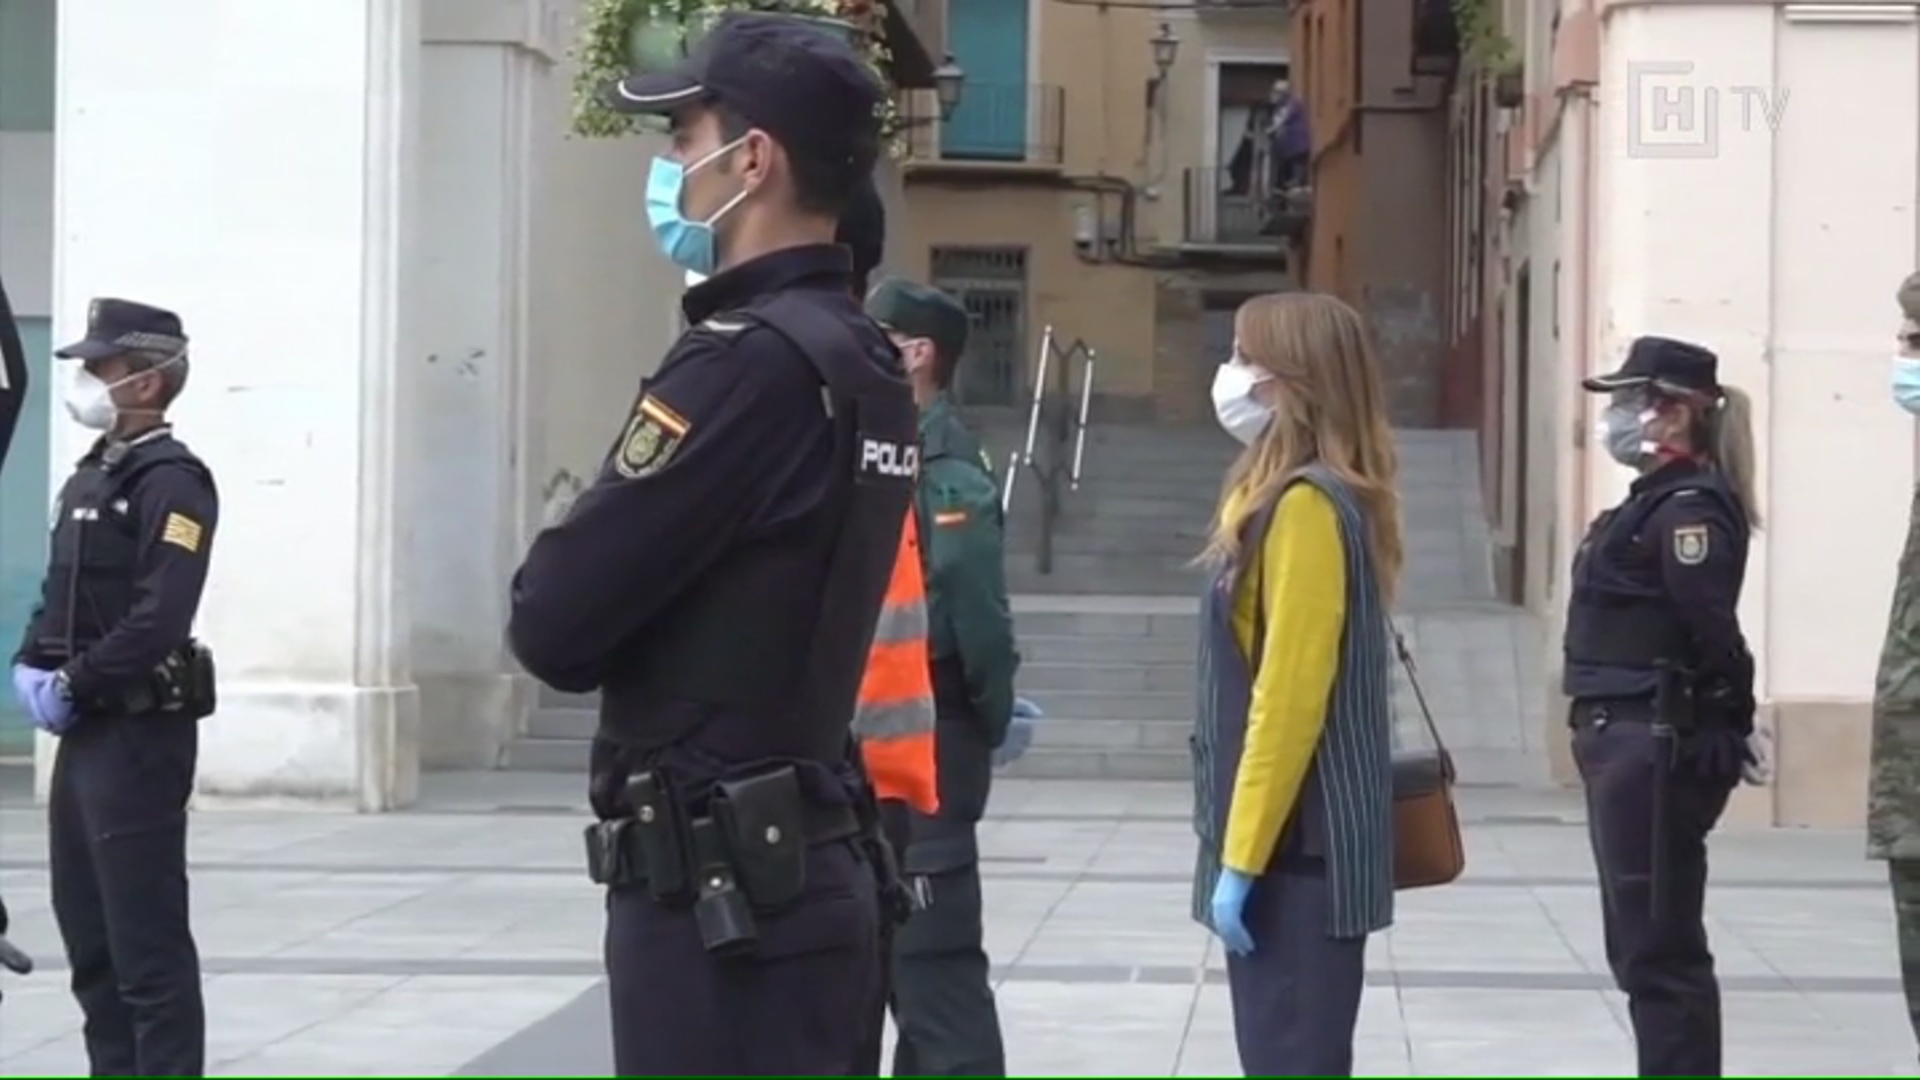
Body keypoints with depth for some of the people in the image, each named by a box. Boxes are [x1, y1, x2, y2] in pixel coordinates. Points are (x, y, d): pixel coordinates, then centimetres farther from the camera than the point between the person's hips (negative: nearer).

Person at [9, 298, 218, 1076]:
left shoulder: (171, 480, -13)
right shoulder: (92, 474, 16)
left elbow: (160, 616, -23)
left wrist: (74, 683, -17)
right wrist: (32, 664, 1)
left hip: (140, 735, -10)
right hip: (86, 731, 10)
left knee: (148, 938, -6)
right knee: (87, 931, 14)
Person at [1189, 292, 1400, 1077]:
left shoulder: (1305, 506, -16)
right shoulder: (1296, 499, 14)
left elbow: (1291, 696, -20)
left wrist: (1242, 857, -19)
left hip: (1294, 848, -10)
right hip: (1297, 842, 10)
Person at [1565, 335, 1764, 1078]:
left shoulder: (1689, 507, -15)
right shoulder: (1655, 501, 16)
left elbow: (1714, 628, -22)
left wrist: (1728, 726, -17)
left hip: (1659, 750, -10)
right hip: (1629, 742, 10)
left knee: (1660, 947, -7)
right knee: (1642, 943, 15)